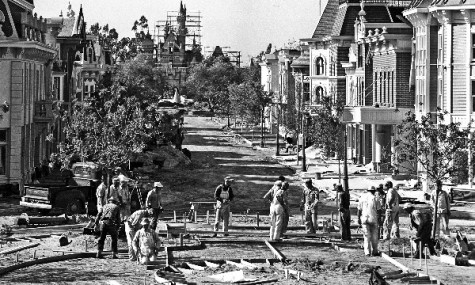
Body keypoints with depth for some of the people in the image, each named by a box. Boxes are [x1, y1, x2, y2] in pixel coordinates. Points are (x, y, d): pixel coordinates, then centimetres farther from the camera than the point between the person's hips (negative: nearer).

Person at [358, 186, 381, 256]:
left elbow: (359, 210, 6)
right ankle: (374, 251, 12)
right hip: (373, 219, -2)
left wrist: (359, 219, 13)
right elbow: (378, 210, -2)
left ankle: (367, 252, -1)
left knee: (366, 236, 4)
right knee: (374, 236, 9)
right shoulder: (375, 198, -2)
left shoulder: (362, 198, 5)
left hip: (364, 219, 2)